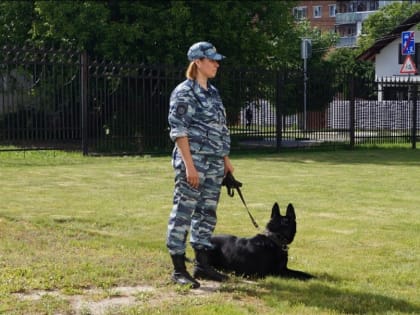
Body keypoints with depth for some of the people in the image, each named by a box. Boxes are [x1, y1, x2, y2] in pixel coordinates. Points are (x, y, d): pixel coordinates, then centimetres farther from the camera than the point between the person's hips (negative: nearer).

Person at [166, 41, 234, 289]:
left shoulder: (213, 93, 17)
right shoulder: (184, 92, -8)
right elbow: (178, 131, -13)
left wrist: (226, 159, 18)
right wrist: (189, 165, -19)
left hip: (215, 165, 8)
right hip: (193, 163, -8)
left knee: (207, 213, 11)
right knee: (183, 213, -5)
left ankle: (203, 265, 19)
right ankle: (179, 269, -1)